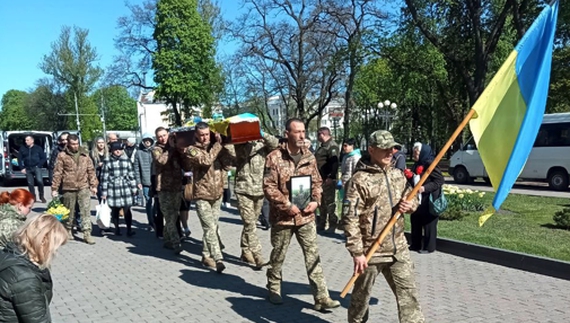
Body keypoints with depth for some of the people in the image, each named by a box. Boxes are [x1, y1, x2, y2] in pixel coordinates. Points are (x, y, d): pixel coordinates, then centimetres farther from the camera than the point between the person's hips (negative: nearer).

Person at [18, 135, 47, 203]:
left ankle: (41, 196, -3)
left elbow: (43, 158, 4)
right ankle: (33, 197, 16)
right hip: (28, 169, 3)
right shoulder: (22, 148, 8)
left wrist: (39, 165, -7)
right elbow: (19, 159, 12)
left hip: (36, 167, -3)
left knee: (39, 181, -19)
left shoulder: (38, 148, 2)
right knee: (30, 183, 5)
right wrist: (22, 168, 4)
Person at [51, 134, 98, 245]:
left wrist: (93, 185, 6)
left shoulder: (84, 155, 8)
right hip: (68, 188, -1)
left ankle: (87, 233, -3)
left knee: (86, 210, -5)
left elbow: (91, 170, 11)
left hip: (83, 187, 1)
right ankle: (68, 230, 30)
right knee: (69, 211, 12)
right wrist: (54, 188, -3)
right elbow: (57, 173, -1)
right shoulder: (62, 156, -1)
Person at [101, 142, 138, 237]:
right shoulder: (108, 162, 0)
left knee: (127, 210, -3)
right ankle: (117, 228, 21)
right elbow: (104, 178, 1)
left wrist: (134, 188, 9)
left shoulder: (127, 160, 7)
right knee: (115, 211, 7)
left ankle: (129, 229, 1)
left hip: (126, 189, 1)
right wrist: (104, 192, 0)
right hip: (113, 190, -1)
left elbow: (131, 175, 11)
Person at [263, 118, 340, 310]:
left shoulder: (309, 157, 4)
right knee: (278, 256, 12)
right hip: (282, 216, -3)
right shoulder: (275, 157, -11)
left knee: (313, 256, 2)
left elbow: (317, 182, 12)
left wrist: (316, 201, -5)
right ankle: (274, 289, 33)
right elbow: (269, 187, -13)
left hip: (306, 216, 4)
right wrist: (287, 206, -17)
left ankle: (321, 297, 7)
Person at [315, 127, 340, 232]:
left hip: (328, 180, -10)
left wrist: (331, 177, -27)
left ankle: (332, 225, 1)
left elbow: (334, 163, -22)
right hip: (320, 179, 10)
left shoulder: (332, 146, -13)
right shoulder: (323, 146, 18)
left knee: (329, 202, -5)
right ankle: (321, 224, 25)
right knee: (322, 203, 15)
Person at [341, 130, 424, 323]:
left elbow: (412, 197, 21)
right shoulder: (359, 180, -15)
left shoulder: (397, 174, 7)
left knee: (408, 293, 9)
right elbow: (350, 219, -18)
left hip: (398, 248, 6)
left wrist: (410, 204, -4)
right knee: (361, 295, 13)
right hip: (370, 250, -5)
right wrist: (357, 252, -20)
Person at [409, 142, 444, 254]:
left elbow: (440, 180, -19)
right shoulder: (417, 165, 14)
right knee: (415, 222, 13)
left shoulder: (430, 164, -14)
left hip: (428, 200, -9)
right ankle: (415, 244, 24)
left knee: (428, 224, -1)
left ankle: (429, 247, 8)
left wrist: (425, 188, -28)